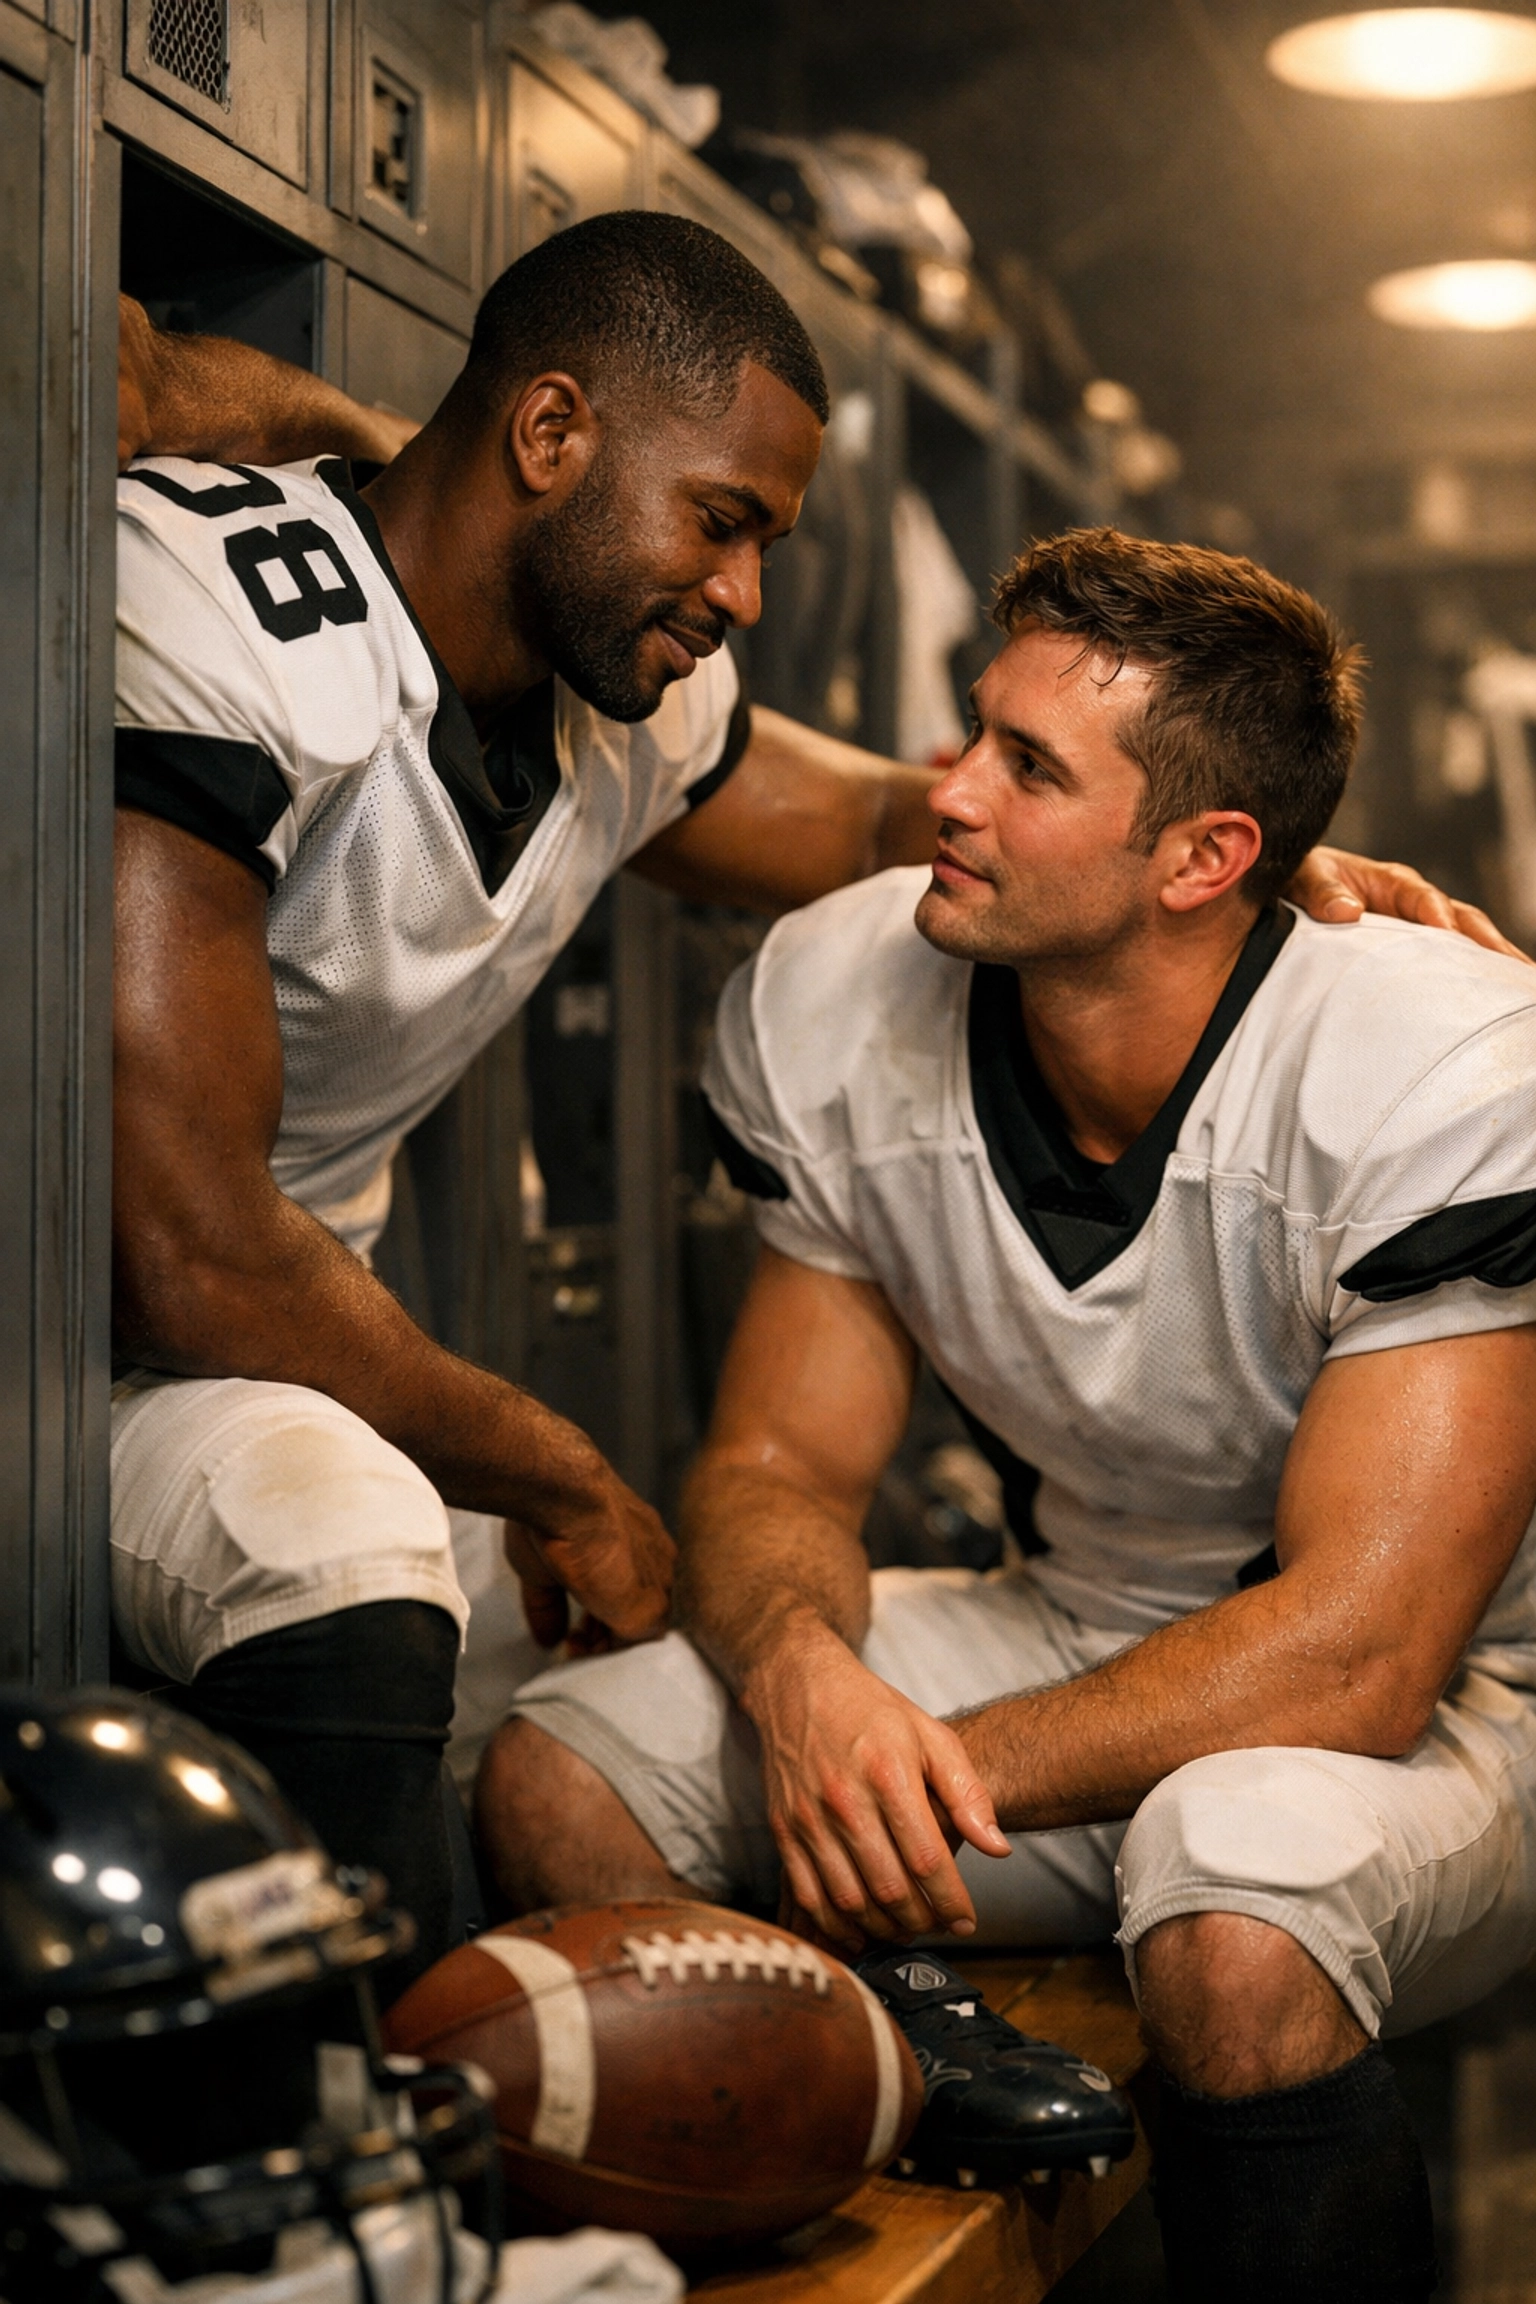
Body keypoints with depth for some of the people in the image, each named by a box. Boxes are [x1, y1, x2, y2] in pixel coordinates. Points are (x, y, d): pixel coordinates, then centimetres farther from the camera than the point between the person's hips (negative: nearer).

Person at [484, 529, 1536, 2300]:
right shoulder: (841, 1016, -9)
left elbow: (1361, 1652, -27)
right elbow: (774, 1466, -4)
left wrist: (943, 1779, -28)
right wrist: (805, 1675, -28)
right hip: (1089, 1629, 5)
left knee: (1233, 1929, -39)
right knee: (556, 1782, -15)